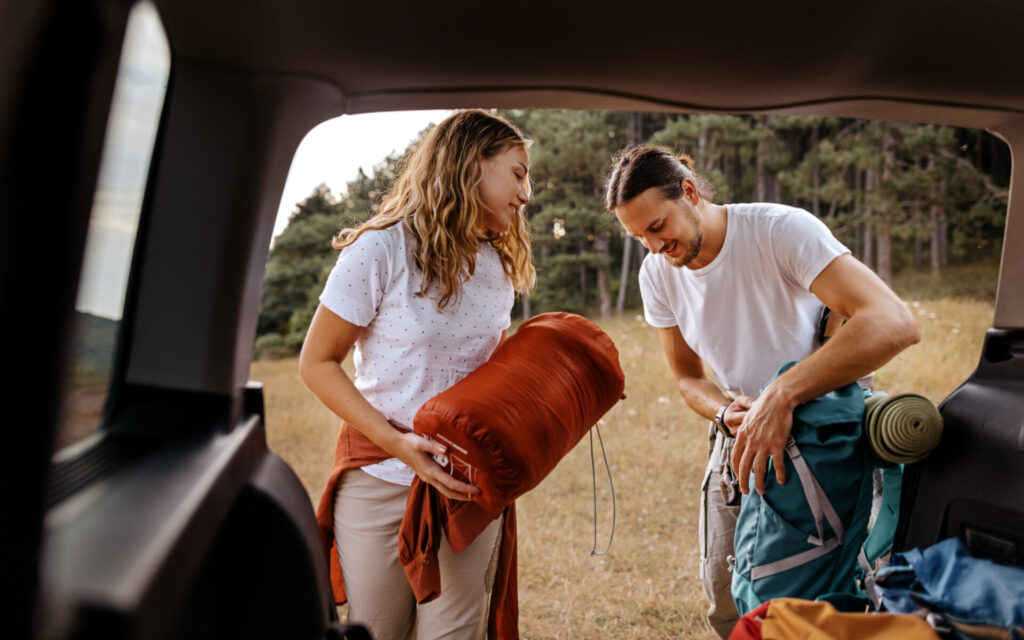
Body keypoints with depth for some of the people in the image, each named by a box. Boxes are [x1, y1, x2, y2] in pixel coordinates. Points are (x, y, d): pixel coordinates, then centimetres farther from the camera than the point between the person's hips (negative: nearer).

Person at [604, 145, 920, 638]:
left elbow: (893, 323, -37)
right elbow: (687, 377, 4)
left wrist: (781, 395, -46)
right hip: (741, 437, 5)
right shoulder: (657, 274, -7)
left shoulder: (782, 229, -25)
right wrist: (726, 412, -18)